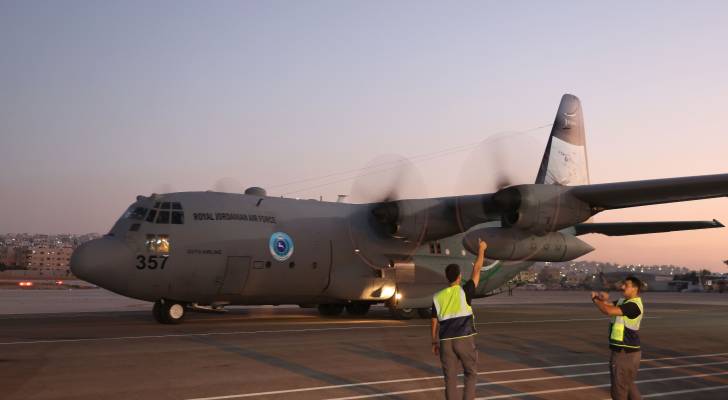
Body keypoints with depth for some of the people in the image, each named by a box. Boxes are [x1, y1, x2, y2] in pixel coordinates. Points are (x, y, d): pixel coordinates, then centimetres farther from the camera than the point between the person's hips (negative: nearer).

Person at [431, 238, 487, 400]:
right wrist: (481, 249, 15)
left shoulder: (437, 297, 4)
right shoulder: (464, 291, -6)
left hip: (446, 341, 3)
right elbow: (477, 270, 3)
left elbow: (434, 322, 8)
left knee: (450, 377, 7)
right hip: (464, 339, -3)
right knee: (471, 373, 13)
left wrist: (435, 342, 20)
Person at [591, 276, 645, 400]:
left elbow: (609, 311, -30)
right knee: (628, 385, 20)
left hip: (626, 354, -10)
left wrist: (595, 298, -15)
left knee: (619, 389, -2)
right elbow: (607, 306, 13)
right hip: (622, 351, 10)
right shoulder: (623, 301, 11)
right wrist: (603, 299, -10)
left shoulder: (634, 305, -21)